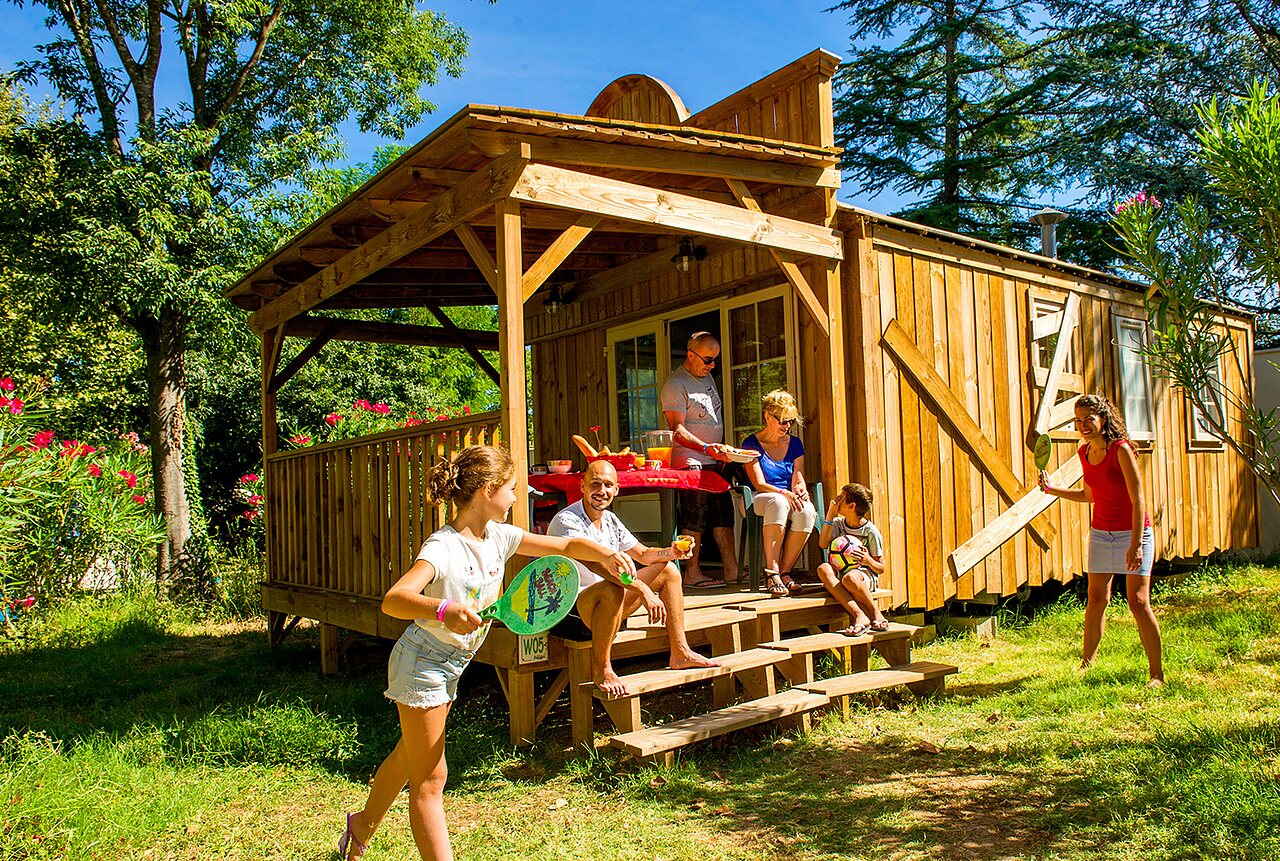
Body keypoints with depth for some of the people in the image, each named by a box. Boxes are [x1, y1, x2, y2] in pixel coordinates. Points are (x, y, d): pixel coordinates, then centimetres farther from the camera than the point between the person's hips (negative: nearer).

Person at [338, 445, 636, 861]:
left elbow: (565, 545, 1)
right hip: (421, 664, -8)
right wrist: (443, 611, -58)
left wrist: (605, 555, -17)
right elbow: (392, 600, -41)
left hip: (451, 667, 8)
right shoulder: (443, 548, -27)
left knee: (409, 757, 26)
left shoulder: (498, 537, -4)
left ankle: (363, 825, 50)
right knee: (430, 779, -1)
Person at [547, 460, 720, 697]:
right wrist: (643, 590, -43)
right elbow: (595, 563, -34)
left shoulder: (610, 520, 8)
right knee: (612, 589, -40)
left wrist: (671, 552, -7)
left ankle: (680, 653, 11)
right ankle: (601, 669, -20)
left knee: (668, 570, 9)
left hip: (604, 606, 9)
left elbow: (642, 554, 15)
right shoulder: (566, 521, -19)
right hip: (569, 612, -9)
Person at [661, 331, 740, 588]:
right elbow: (677, 430, -18)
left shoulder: (707, 377, 17)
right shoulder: (675, 384, -11)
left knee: (723, 516, 9)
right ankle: (691, 574, 0)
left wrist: (721, 450, 15)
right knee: (695, 519, -7)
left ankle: (732, 569, 14)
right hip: (690, 462, -9)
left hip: (713, 462, 9)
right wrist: (706, 447, -30)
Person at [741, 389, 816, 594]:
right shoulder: (752, 444, 0)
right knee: (778, 502, -40)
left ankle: (785, 571, -24)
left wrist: (801, 490, -18)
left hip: (789, 500, 4)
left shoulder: (795, 444, 14)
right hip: (758, 501, -4)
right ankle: (771, 571, -38)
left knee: (807, 510, -32)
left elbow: (799, 480, 7)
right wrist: (785, 493, -26)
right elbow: (759, 484, -9)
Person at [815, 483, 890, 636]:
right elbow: (823, 544, -8)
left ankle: (876, 613, -15)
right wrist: (830, 516, -5)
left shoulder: (871, 532, -4)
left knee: (850, 578, -41)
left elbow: (881, 568, 0)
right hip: (841, 572, 5)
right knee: (823, 568, -31)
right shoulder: (838, 523, 10)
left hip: (866, 575, -5)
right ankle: (859, 615, -39)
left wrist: (868, 561, -23)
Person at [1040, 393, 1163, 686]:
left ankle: (1157, 673, 5)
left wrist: (1136, 544, -22)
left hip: (1133, 533, -6)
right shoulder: (1084, 453, 4)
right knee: (1096, 599, 10)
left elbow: (1138, 500, -17)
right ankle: (1086, 664, 22)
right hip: (1100, 533, 6)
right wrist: (1051, 489, 11)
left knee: (1138, 602, -7)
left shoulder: (1121, 450, -16)